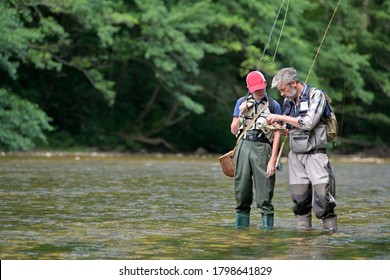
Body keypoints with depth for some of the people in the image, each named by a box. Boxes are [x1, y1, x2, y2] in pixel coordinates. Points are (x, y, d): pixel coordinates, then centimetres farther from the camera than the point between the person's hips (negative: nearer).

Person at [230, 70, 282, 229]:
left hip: (262, 148, -3)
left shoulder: (274, 106, 6)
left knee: (264, 193, -7)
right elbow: (234, 130, 15)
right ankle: (241, 226, 9)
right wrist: (241, 114, -3)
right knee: (242, 190, 3)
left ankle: (268, 226, -6)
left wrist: (273, 160, -6)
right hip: (243, 146, 3)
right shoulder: (242, 103, 14)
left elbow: (277, 135, 2)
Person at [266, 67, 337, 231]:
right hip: (296, 154, 5)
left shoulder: (316, 95, -6)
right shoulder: (287, 101, 13)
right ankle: (303, 227, 5)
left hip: (315, 153, -5)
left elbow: (308, 123, -18)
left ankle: (330, 227, -7)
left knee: (322, 192, -14)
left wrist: (281, 118, -12)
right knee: (299, 197, 0)